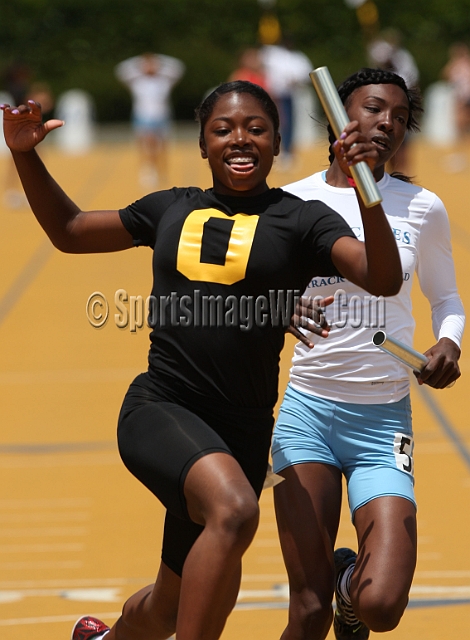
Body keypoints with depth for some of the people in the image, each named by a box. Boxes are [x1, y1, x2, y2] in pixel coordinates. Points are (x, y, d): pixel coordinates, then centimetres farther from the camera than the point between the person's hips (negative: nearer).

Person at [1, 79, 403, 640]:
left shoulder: (300, 219, 3)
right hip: (158, 410, -1)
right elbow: (69, 231, 27)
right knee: (234, 509, -35)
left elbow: (383, 280, -14)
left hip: (240, 432, 1)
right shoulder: (172, 209, 12)